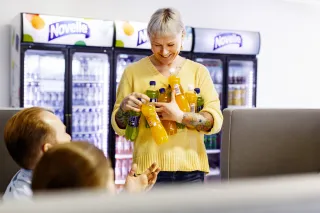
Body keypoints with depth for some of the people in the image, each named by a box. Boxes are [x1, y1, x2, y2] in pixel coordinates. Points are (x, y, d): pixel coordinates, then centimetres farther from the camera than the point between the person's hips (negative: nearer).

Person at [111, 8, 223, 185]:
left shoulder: (198, 71, 5)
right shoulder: (133, 72, 2)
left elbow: (215, 120, -4)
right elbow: (119, 128, 5)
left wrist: (180, 116, -20)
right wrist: (124, 108, -17)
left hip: (190, 169, 1)